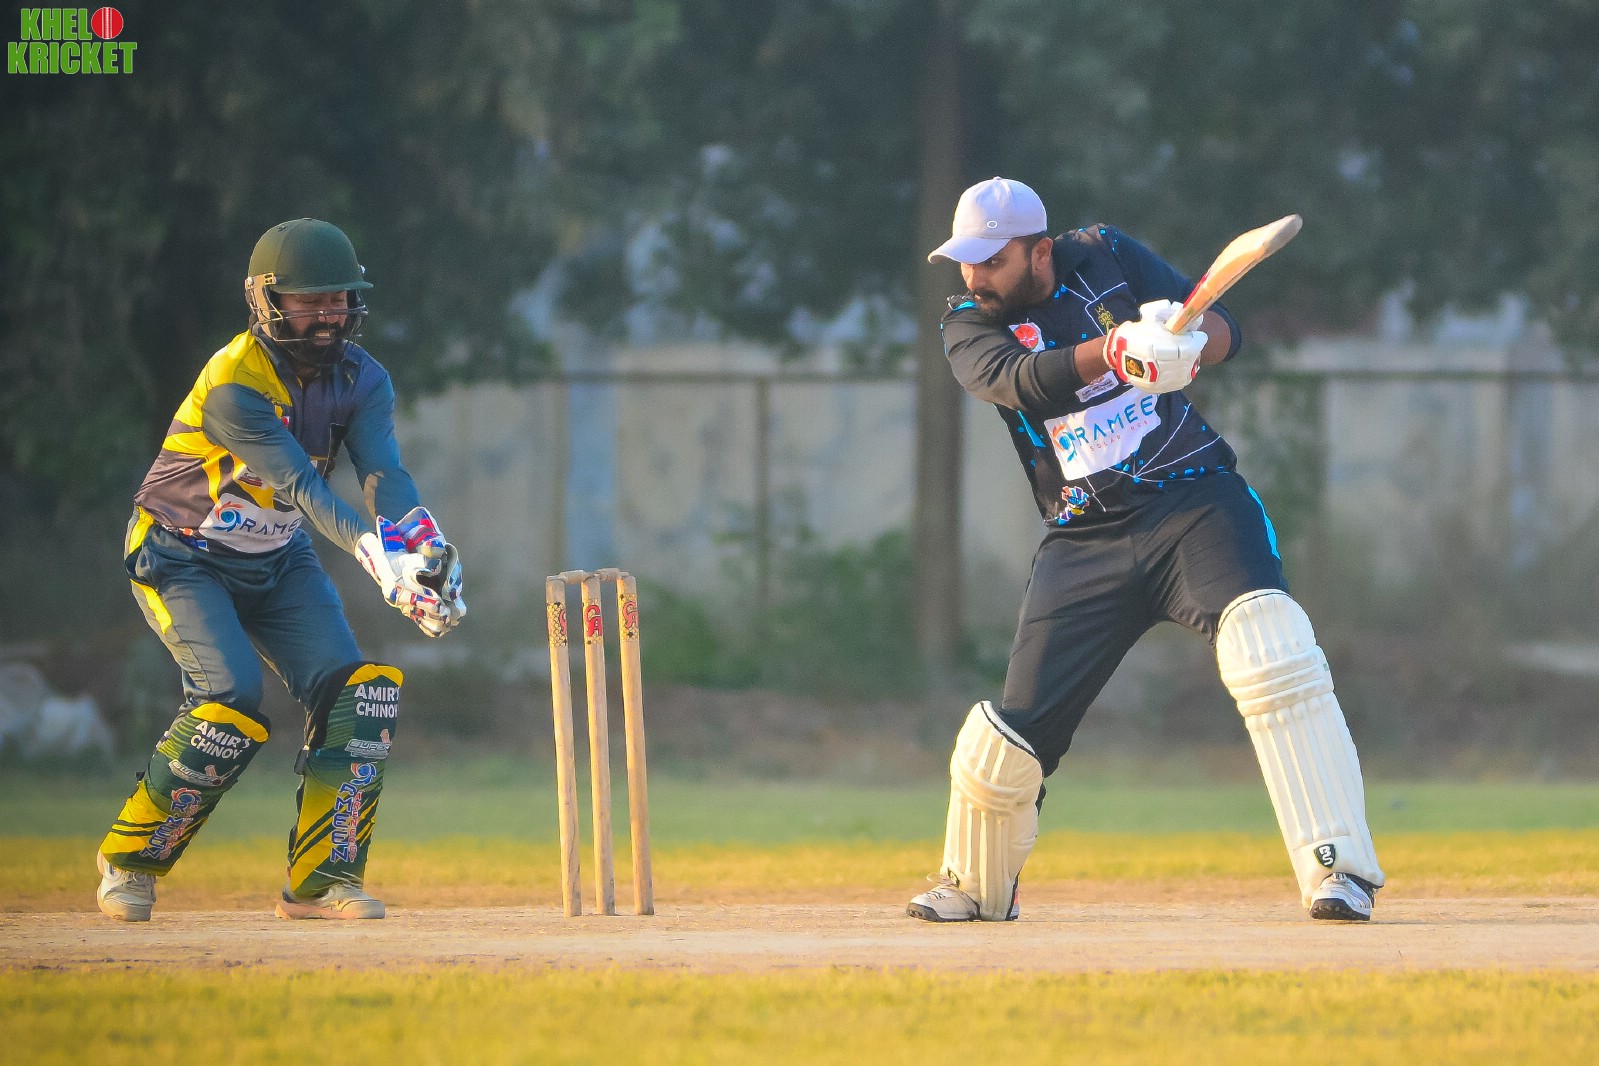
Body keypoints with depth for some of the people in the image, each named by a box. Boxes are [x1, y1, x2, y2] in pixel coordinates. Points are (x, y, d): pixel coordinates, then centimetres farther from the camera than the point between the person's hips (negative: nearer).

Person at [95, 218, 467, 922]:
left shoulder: (360, 379, -7)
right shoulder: (233, 385, -28)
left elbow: (383, 474, -23)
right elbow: (304, 489, -37)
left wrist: (429, 549, -43)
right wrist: (380, 561, -51)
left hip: (277, 562, 6)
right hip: (181, 561, -6)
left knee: (361, 691, -13)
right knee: (232, 703, -24)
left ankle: (321, 879, -5)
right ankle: (128, 861, -5)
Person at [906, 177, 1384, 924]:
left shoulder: (1107, 259, 5)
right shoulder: (969, 330, 2)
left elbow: (1222, 329, -1)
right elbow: (1027, 383, -20)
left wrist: (1184, 346, -25)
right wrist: (1117, 347, -37)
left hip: (1197, 499, -1)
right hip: (1087, 542, 1)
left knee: (1268, 642, -28)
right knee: (1014, 735, -1)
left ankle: (1339, 868, -31)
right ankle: (975, 888, 30)